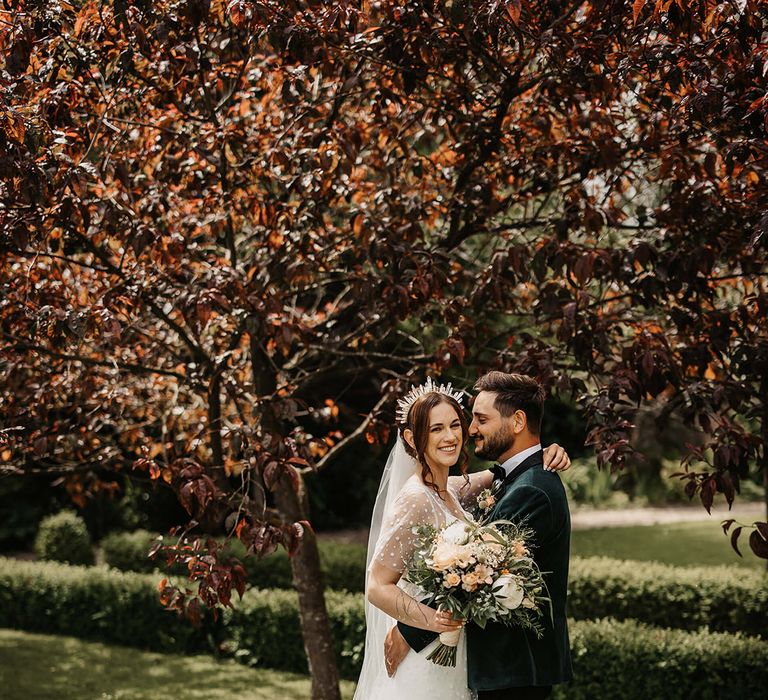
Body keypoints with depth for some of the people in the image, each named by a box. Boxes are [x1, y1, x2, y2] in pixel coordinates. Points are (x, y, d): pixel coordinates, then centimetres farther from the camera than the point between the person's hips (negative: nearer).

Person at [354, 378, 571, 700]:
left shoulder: (454, 490, 5)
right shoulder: (415, 501, -19)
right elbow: (378, 587, -20)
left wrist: (545, 454, -3)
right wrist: (432, 620, -35)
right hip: (426, 660, -8)